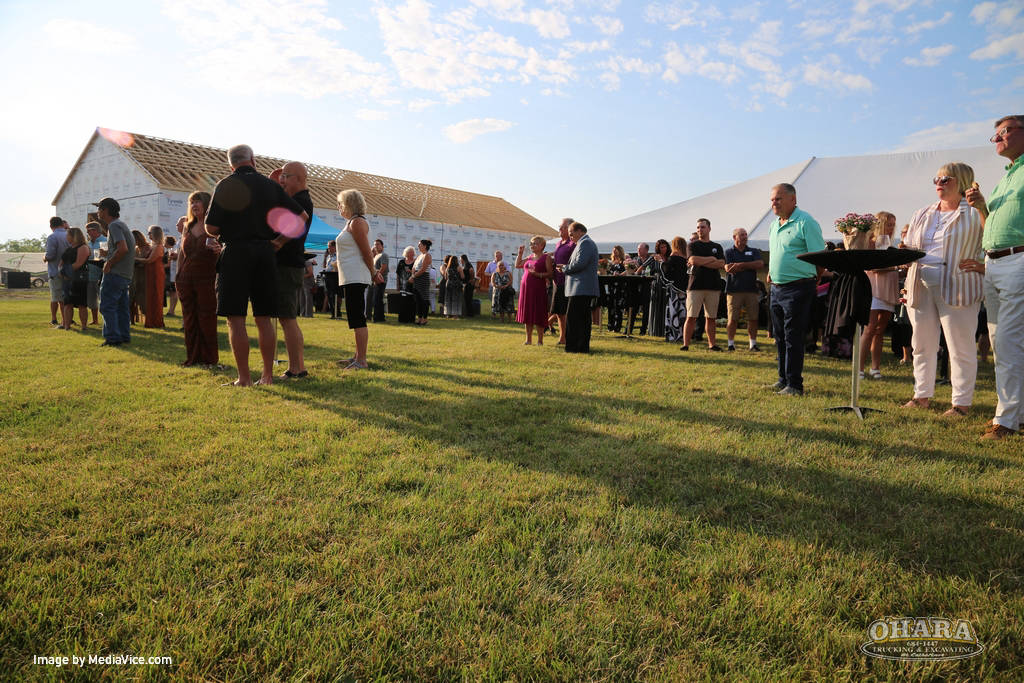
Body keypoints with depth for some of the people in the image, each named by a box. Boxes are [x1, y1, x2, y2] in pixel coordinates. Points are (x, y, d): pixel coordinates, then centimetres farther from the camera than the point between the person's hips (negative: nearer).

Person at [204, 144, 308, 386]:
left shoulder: (225, 186, -2)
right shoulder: (271, 186, 9)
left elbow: (211, 228, -6)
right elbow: (302, 216, 9)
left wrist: (222, 233, 16)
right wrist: (281, 240, 12)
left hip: (236, 252, -4)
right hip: (265, 253, 4)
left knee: (236, 318, -1)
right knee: (263, 318, 9)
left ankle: (244, 377, -3)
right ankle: (268, 375, 11)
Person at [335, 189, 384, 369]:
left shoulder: (357, 222, -10)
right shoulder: (351, 222, 21)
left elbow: (367, 252, -13)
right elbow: (366, 253, 22)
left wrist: (373, 274, -3)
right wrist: (373, 274, 20)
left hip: (356, 278, -11)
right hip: (351, 278, 11)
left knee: (358, 319, -12)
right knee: (356, 319, 14)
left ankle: (361, 361, -12)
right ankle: (358, 356, 21)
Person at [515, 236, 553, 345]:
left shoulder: (546, 257, -2)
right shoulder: (529, 257, 17)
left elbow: (550, 274, -8)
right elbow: (517, 265, 23)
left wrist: (538, 274, -20)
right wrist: (520, 253, 16)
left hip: (538, 288, -6)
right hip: (526, 288, 6)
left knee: (538, 315, -3)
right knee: (527, 314, 8)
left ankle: (540, 340, 5)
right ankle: (528, 339, 17)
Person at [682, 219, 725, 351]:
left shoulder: (717, 247, 16)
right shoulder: (693, 245, 9)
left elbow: (721, 264, 0)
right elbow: (694, 260, -10)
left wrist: (701, 262, -6)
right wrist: (711, 259, 0)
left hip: (713, 286, 3)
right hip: (695, 285, -2)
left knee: (711, 318, 5)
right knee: (691, 317, -6)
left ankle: (712, 344, 11)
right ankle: (685, 344, -4)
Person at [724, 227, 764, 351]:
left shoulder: (754, 251, 15)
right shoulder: (728, 252, 9)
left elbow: (760, 264, -3)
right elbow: (729, 269, -7)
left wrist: (741, 265, -8)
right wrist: (750, 266, -1)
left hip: (751, 290, 2)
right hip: (734, 290, -2)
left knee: (753, 318, 2)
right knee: (733, 319, -4)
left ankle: (753, 343, 11)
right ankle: (730, 343, 5)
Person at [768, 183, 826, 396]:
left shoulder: (805, 222, -9)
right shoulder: (774, 224, 16)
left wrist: (815, 284, -12)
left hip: (798, 288, -8)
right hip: (777, 289, 8)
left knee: (793, 338, -6)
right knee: (780, 336, 13)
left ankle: (794, 385, 1)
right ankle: (783, 379, 23)